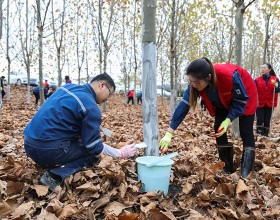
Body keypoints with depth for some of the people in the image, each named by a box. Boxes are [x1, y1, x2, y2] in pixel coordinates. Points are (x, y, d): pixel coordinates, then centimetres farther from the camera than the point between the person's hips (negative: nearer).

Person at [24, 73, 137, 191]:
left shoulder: (69, 87, 10)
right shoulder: (91, 106, -13)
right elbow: (95, 148, -10)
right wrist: (120, 153, 3)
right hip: (47, 150, -8)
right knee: (93, 153, 6)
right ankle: (56, 176, -11)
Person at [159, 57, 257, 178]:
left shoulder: (230, 76, -43)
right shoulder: (195, 83, -29)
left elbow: (241, 100, -27)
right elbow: (183, 105, -29)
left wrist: (228, 120, -37)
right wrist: (169, 133, -33)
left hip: (245, 95, -4)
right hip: (224, 101, 5)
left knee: (245, 132, -7)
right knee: (218, 130, -4)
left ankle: (246, 172, 3)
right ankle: (228, 167, 10)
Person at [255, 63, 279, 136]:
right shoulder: (257, 80, 3)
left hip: (269, 104, 0)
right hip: (260, 103, 0)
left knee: (267, 120, 4)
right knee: (259, 120, -7)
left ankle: (265, 135, 12)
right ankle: (259, 135, -6)